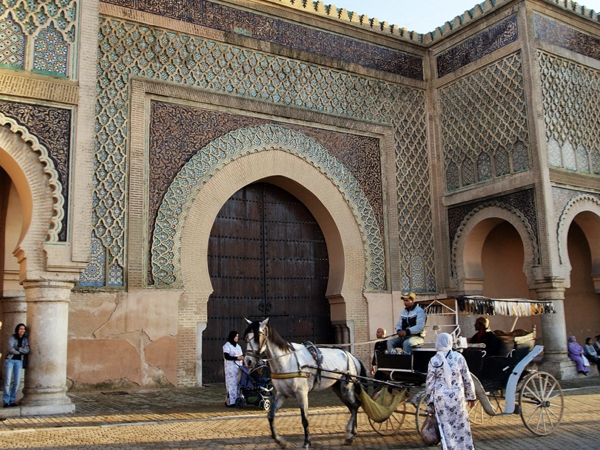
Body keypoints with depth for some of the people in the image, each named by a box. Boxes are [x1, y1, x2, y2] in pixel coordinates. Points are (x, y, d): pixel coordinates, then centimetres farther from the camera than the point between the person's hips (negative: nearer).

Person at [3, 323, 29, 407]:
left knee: (17, 382, -1)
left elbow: (27, 350, -5)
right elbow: (10, 349, -14)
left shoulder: (25, 339, 8)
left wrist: (16, 348, -10)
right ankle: (6, 401, 0)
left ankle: (12, 401, 8)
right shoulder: (12, 337, -1)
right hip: (10, 360, -3)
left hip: (19, 361, 3)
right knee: (7, 382, -6)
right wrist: (21, 351, -5)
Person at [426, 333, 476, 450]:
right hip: (458, 397, 1)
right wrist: (471, 397, 13)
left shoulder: (434, 360, -5)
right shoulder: (459, 357, -2)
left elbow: (429, 383, -2)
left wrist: (430, 400, 8)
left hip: (441, 398, -1)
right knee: (461, 425, 14)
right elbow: (467, 380, 3)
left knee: (446, 427, 6)